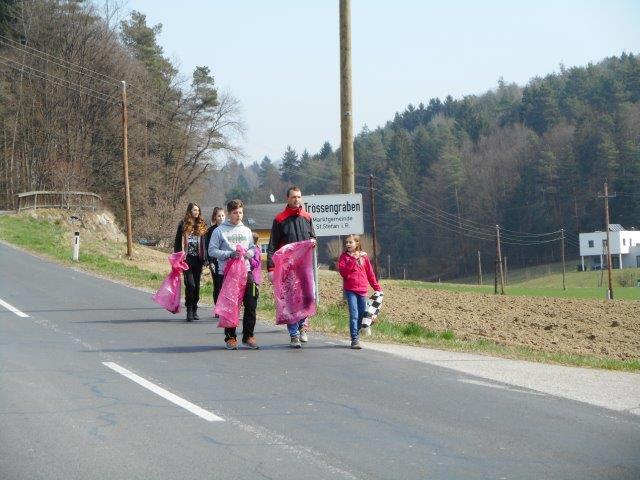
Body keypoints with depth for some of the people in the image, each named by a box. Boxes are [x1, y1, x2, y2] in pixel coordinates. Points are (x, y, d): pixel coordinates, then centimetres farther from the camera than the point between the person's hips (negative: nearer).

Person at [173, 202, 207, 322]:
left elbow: (203, 243, 12)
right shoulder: (183, 224, 1)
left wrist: (203, 258, 5)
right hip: (187, 258, -4)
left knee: (196, 285, 7)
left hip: (197, 258, 4)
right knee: (190, 284, -13)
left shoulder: (201, 225, 10)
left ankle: (194, 311, 15)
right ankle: (189, 310, -8)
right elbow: (178, 242, 2)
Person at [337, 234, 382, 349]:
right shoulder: (344, 256, 4)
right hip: (350, 289, -3)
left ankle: (357, 335, 24)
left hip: (362, 289, 3)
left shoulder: (364, 256, 9)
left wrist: (377, 287, 15)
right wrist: (353, 261, -15)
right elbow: (343, 272, -9)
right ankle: (355, 340, -12)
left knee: (362, 314, 9)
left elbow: (370, 273, 14)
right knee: (354, 315, -11)